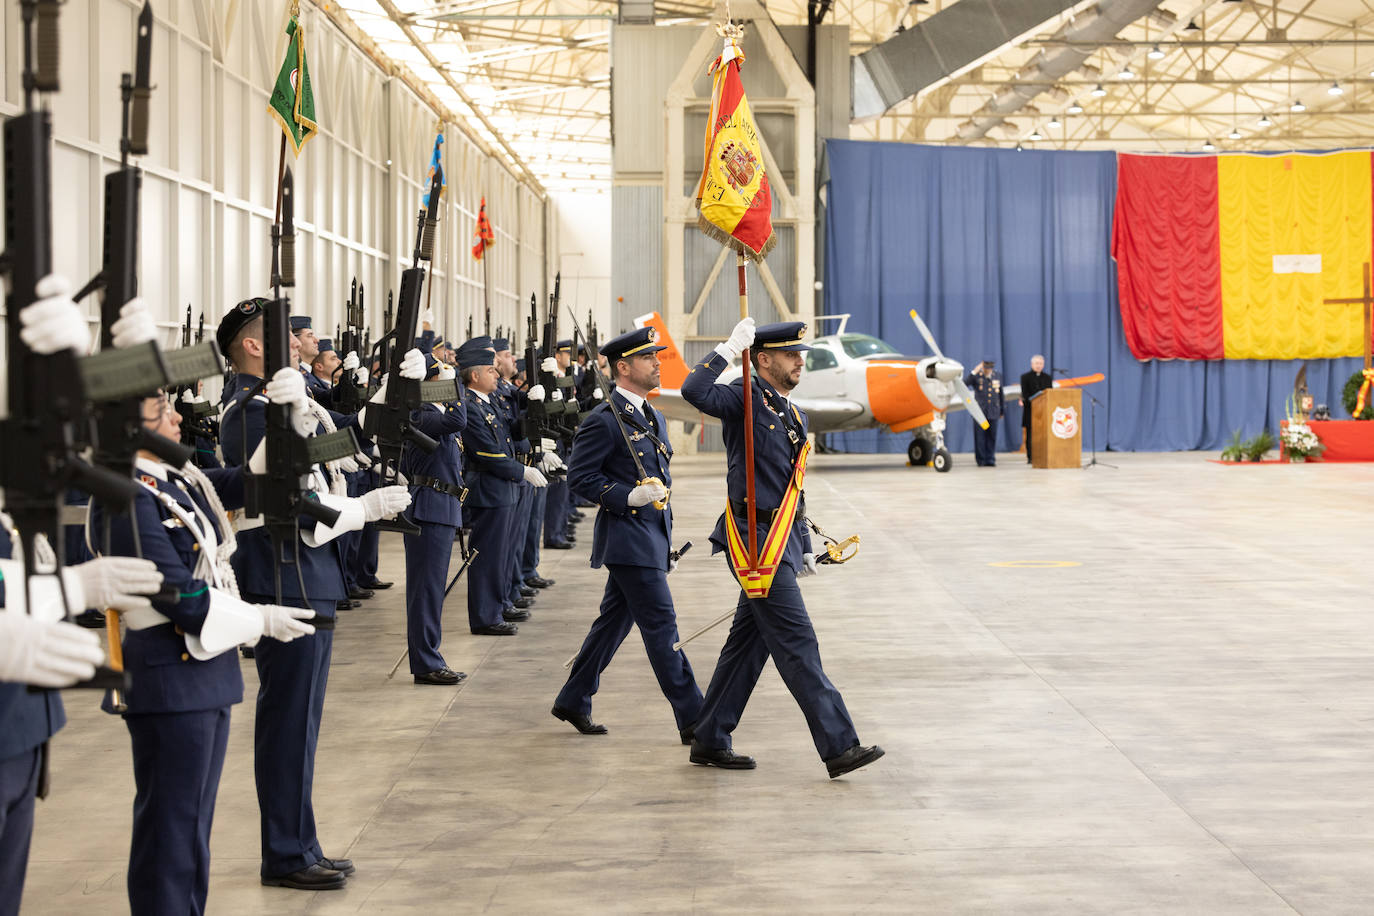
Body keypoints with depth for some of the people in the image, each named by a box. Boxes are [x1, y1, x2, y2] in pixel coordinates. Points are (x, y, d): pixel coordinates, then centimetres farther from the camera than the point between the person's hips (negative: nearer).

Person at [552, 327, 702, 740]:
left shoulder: (654, 418, 16)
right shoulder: (604, 421, -13)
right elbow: (579, 477, -13)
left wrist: (667, 543, 22)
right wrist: (629, 496, -23)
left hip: (651, 538, 9)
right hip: (627, 539, -9)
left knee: (614, 622, 15)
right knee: (661, 625, -7)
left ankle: (573, 701, 26)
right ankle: (693, 720, -5)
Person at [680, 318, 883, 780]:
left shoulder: (795, 417, 18)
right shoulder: (745, 399, -7)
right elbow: (694, 391, -28)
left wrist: (805, 547, 23)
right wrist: (729, 348, -23)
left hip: (779, 544, 9)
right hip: (756, 541, -9)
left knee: (748, 642, 13)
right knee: (798, 645, -9)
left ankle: (709, 741, 21)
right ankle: (839, 746, -9)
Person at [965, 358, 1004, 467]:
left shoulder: (997, 376, 8)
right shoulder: (976, 376, -2)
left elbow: (1000, 394, 16)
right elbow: (964, 383, -19)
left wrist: (1002, 410, 19)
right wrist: (974, 372, -25)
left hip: (993, 412, 3)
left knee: (991, 436, 2)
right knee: (980, 436, -2)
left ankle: (990, 460, 6)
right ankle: (981, 460, 4)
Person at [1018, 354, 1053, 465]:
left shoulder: (1047, 377, 16)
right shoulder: (1025, 377, 5)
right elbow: (1024, 394, -4)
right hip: (1030, 410, -3)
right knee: (1030, 433, -3)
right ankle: (1030, 457, -1)